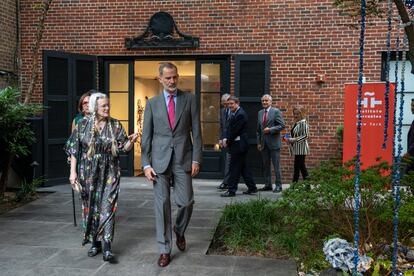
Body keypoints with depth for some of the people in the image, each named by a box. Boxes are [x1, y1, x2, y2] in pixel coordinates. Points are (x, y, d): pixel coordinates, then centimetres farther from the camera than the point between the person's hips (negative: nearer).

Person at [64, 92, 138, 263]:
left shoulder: (115, 125, -1)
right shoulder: (83, 124, -1)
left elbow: (124, 148, -2)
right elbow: (74, 150, 1)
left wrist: (131, 141, -24)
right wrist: (73, 171, -4)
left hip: (109, 173, -1)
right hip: (88, 173, 1)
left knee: (107, 208, -7)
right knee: (90, 206, 9)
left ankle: (107, 248, -5)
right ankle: (94, 243, 24)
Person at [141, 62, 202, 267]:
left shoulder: (189, 99, 4)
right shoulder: (152, 103, 6)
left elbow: (196, 131, 3)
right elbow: (146, 136, 5)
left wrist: (196, 159, -4)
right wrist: (146, 164, -2)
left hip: (183, 159, 0)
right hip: (160, 160, 1)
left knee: (186, 202, 0)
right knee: (162, 204, 3)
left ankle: (179, 231, 32)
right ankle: (165, 249, 15)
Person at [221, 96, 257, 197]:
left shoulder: (240, 115, -16)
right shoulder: (235, 114, 15)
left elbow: (235, 131, -19)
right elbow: (230, 128, 15)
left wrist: (227, 141, -9)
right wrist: (226, 139, 1)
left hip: (238, 145, -10)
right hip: (237, 145, 10)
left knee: (234, 168, -5)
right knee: (243, 167, 14)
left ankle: (231, 190, 0)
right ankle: (252, 188, 21)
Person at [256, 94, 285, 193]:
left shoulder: (276, 111, -4)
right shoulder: (260, 113, 14)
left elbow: (282, 125, -9)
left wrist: (270, 130, -17)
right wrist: (258, 142, 10)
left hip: (274, 143, -6)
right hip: (263, 144, 6)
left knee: (276, 165, -2)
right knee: (265, 165, 9)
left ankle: (278, 185, 5)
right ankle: (268, 185, 16)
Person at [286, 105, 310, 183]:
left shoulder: (303, 123, -13)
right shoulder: (296, 123, 15)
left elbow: (306, 136, -19)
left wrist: (294, 139, -21)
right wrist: (290, 139, 8)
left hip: (301, 148, -10)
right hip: (297, 148, 10)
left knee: (297, 166, -8)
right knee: (301, 166, 12)